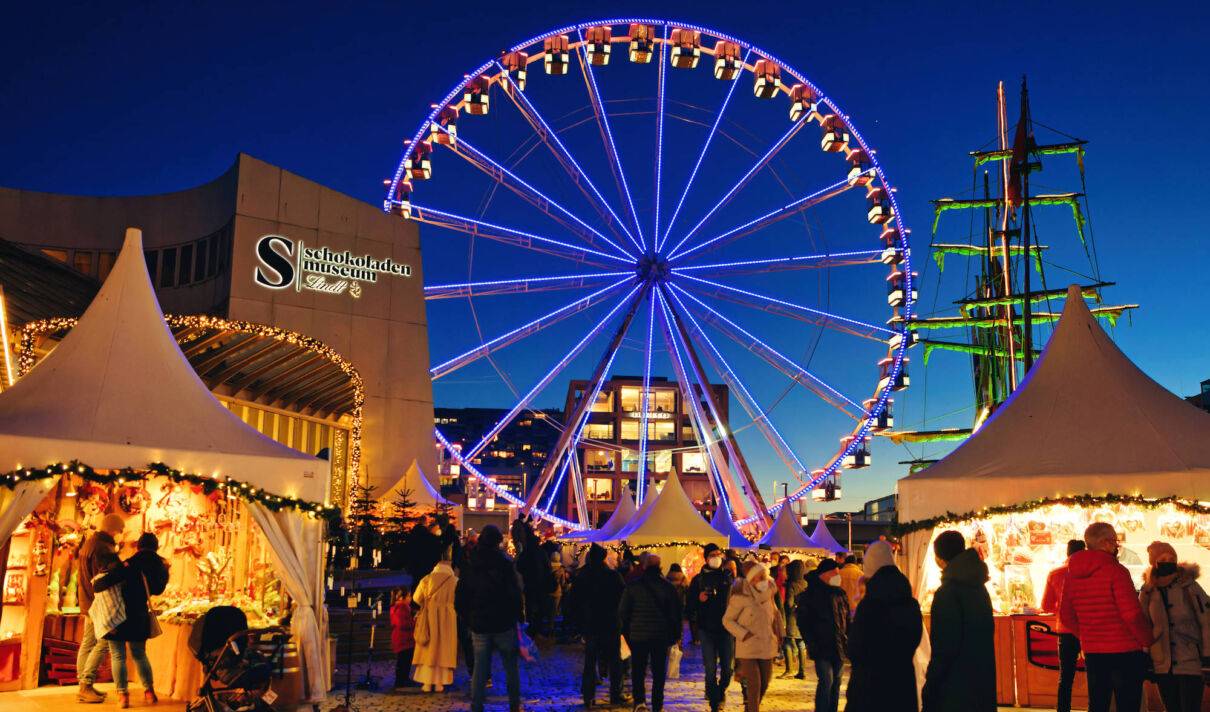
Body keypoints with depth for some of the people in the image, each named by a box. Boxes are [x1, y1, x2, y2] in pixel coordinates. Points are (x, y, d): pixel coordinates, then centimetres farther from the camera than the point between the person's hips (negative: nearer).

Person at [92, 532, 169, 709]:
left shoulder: (129, 565, -14)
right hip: (140, 618, 4)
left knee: (118, 656, 4)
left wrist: (95, 583, -1)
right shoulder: (159, 567, 0)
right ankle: (149, 691, 17)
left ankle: (123, 695, -2)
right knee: (140, 654, 19)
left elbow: (104, 582, -22)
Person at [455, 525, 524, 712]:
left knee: (479, 668, 7)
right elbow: (515, 593, -13)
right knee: (511, 667, 11)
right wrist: (519, 615, 0)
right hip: (504, 624, -3)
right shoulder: (505, 563, -10)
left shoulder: (470, 565, 2)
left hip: (479, 626, 3)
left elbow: (459, 599, 5)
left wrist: (469, 618, 14)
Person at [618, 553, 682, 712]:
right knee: (659, 672, 10)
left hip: (638, 635, 0)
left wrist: (625, 632, 10)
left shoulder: (632, 586, -2)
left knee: (638, 671, 9)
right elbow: (676, 612, 1)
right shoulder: (667, 587, -2)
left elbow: (623, 611, 1)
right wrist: (676, 635, 9)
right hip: (661, 636, 0)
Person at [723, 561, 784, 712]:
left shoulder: (768, 592, 1)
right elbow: (727, 620, -8)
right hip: (748, 648, -6)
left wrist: (779, 634, 9)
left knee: (764, 684, 13)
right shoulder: (740, 597, -16)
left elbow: (775, 613, 16)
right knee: (754, 685, -11)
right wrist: (744, 634, -18)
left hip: (766, 647, 6)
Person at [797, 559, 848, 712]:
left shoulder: (840, 593, 10)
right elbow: (803, 622, -6)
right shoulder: (810, 594, -7)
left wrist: (848, 640, 7)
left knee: (836, 682, 11)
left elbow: (847, 619, 16)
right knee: (826, 681, -14)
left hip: (839, 646, 6)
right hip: (822, 647, -6)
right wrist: (812, 643, -13)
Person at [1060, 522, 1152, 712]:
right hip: (1125, 652, -6)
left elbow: (1066, 616, 7)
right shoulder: (1116, 571, -15)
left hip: (1091, 652, 6)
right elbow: (1132, 614, -19)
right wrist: (1147, 641, -4)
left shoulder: (1072, 574, 4)